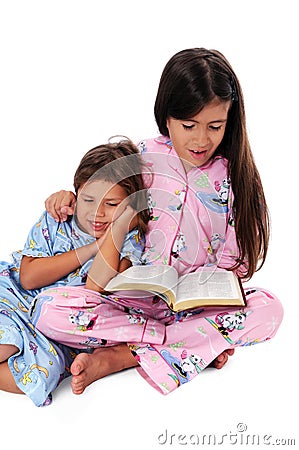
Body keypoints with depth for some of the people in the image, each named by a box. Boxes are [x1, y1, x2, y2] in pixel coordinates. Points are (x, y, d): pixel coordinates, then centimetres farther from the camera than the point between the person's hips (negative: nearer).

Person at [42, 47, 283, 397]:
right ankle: (199, 340, -21)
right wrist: (69, 196, -5)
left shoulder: (234, 178, -1)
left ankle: (120, 356, -27)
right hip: (132, 296, 0)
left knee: (269, 309, -29)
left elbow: (232, 264, 0)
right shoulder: (141, 157, -1)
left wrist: (219, 321, -17)